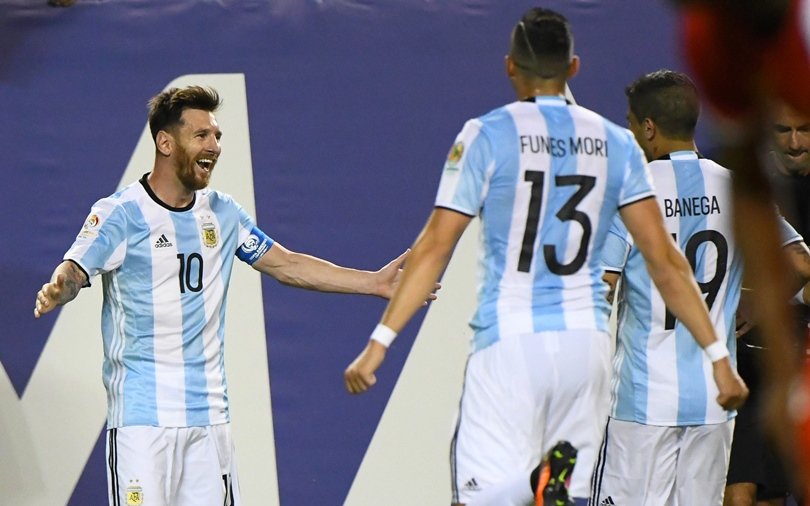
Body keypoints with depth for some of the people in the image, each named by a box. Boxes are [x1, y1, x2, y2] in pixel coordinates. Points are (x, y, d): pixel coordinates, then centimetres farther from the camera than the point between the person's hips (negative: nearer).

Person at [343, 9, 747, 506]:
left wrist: (380, 342, -4)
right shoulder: (615, 143, 8)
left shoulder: (487, 135, -2)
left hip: (510, 340, -4)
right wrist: (718, 354, 9)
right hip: (587, 343, 4)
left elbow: (435, 247, -6)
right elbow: (665, 260, 5)